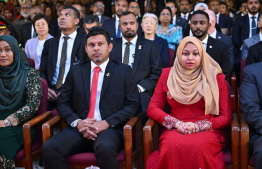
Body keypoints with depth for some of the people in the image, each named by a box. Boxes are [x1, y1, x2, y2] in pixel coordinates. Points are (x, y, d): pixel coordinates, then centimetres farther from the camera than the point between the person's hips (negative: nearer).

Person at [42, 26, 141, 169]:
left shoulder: (124, 71, 10)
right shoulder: (76, 71, 17)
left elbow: (134, 105, 3)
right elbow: (63, 103, 15)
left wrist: (106, 123, -10)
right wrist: (77, 122, -6)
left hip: (110, 129, -2)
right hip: (79, 129, 3)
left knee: (105, 147, -37)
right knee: (49, 147, -26)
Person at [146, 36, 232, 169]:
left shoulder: (216, 77, 8)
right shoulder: (167, 75, 13)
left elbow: (226, 117, 5)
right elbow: (152, 109, 9)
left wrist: (198, 126, -10)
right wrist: (177, 123, -8)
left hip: (207, 131, -1)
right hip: (175, 130, 1)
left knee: (197, 147, -36)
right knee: (173, 146, -36)